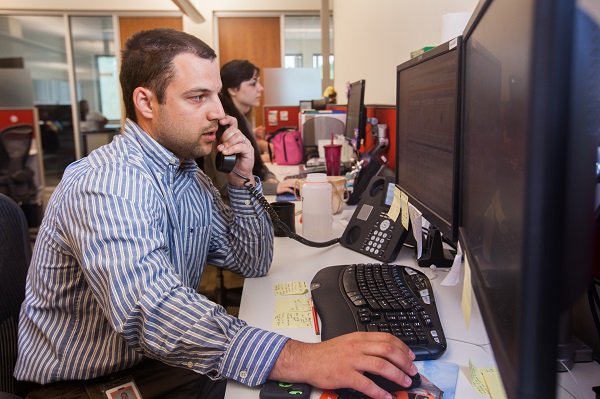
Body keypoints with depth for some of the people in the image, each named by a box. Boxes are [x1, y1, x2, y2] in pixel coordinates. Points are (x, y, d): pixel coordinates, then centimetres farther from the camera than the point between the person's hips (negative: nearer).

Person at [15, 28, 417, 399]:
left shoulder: (191, 176, 2)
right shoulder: (105, 185, -24)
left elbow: (254, 263, 6)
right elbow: (149, 309, -40)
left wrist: (243, 181, -8)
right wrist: (301, 359, -49)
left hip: (160, 361, 7)